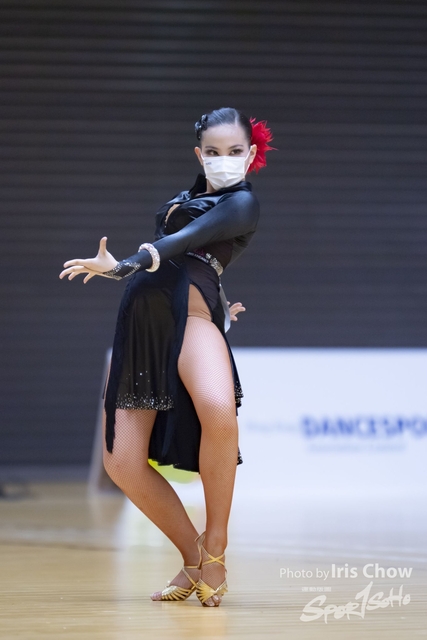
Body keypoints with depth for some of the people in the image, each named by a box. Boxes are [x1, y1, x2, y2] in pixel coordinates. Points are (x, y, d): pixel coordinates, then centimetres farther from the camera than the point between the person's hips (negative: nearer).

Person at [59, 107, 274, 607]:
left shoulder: (242, 202, 5)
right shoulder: (186, 199, 27)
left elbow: (184, 242, -12)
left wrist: (123, 266, -27)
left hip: (190, 310, -7)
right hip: (141, 322, 7)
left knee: (217, 408, -38)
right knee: (122, 463, -7)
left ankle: (215, 548, -24)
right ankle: (194, 561, 11)